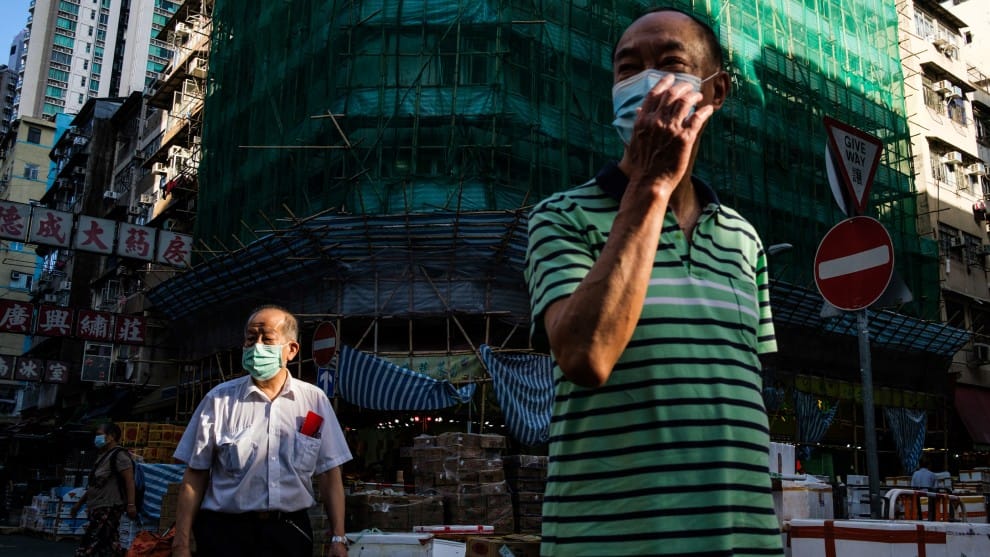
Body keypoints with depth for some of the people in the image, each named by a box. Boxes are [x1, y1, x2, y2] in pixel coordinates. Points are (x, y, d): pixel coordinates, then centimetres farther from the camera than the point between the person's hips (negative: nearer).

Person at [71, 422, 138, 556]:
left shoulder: (118, 455, -9)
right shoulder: (103, 456, 21)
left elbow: (129, 480, -18)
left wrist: (131, 504, -26)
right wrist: (79, 503, 26)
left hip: (109, 508, -10)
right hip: (98, 508, 10)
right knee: (110, 546, 8)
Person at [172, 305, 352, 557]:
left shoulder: (315, 400, 1)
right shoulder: (219, 399, -2)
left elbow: (329, 474, 3)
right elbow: (194, 476, -1)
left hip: (291, 531, 1)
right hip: (225, 531, -1)